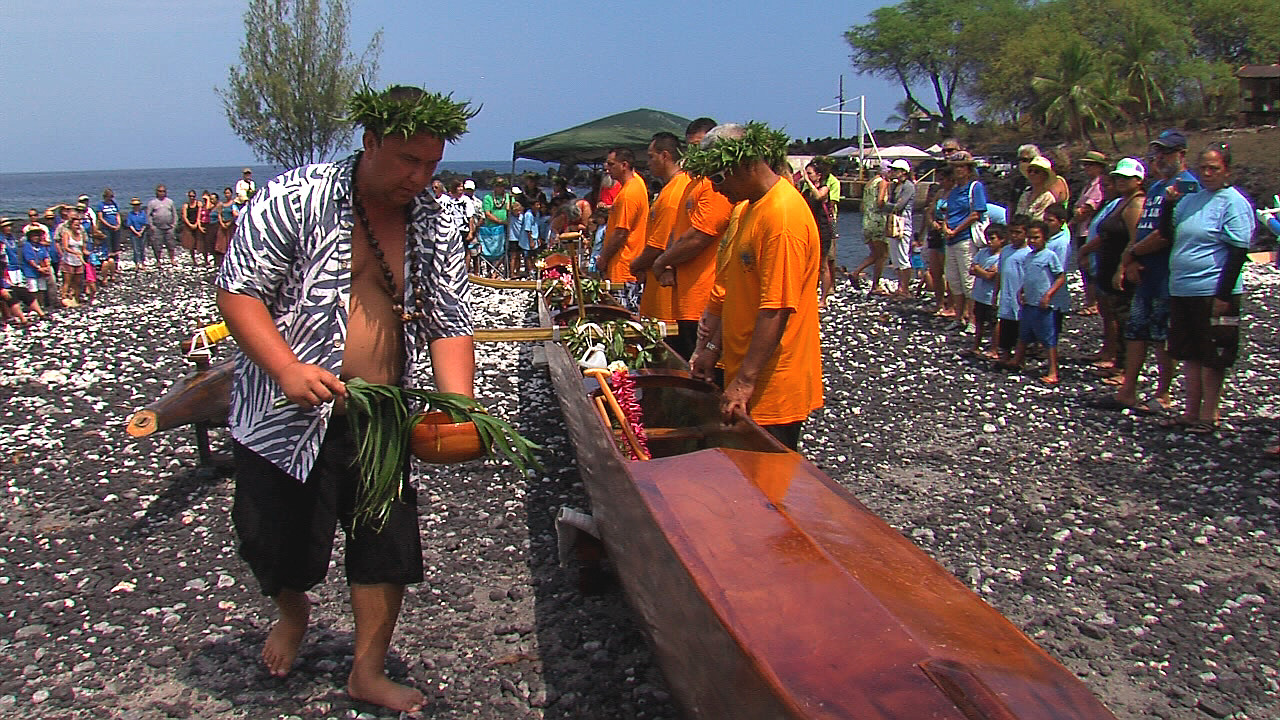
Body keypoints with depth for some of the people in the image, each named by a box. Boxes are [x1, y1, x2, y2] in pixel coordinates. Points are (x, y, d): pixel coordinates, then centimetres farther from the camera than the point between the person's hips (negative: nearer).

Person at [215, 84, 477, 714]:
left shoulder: (438, 227, 0)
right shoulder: (295, 198, -12)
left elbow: (450, 326, 1)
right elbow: (237, 290, -11)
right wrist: (287, 368, -25)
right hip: (286, 417, -3)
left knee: (389, 545, 7)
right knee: (279, 547, 8)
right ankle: (291, 610, 45)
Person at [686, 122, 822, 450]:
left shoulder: (783, 215, -20)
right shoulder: (752, 207, 12)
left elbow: (777, 309, -25)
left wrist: (744, 382, -24)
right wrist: (713, 346, 15)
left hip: (772, 387, -9)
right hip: (747, 373, 9)